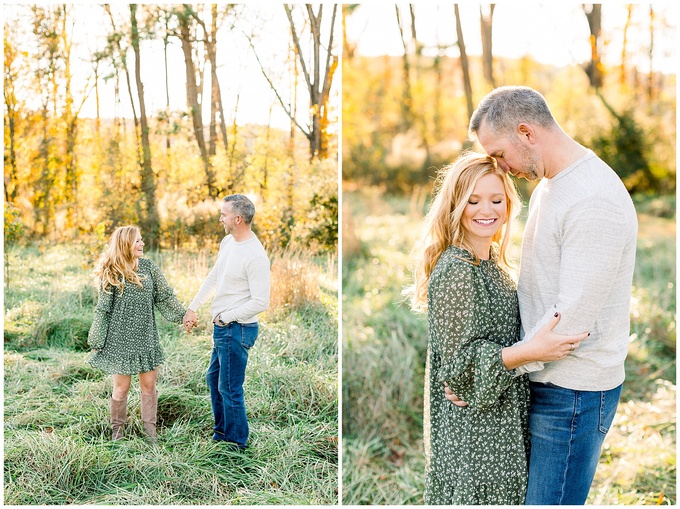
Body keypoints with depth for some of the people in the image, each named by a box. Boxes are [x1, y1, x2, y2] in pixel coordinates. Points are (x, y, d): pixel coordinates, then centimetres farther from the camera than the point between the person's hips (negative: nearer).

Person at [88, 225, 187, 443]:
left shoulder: (148, 266, 3)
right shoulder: (111, 273, -7)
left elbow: (165, 296, 7)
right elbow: (103, 309, -3)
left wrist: (183, 315, 0)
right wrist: (97, 341, -2)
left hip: (146, 336, 4)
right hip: (120, 338, -4)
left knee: (149, 385, 6)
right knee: (121, 387, 2)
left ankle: (150, 431, 18)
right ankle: (117, 431, 20)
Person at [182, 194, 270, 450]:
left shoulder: (255, 256, -23)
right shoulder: (228, 241, 6)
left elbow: (260, 302, -23)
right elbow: (213, 277, 18)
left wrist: (225, 317, -15)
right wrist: (193, 307, 18)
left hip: (237, 330, -10)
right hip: (222, 327, 10)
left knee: (229, 389, 0)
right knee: (213, 379, 23)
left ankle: (237, 443, 16)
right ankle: (222, 432, 39)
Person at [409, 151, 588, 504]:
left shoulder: (492, 260, 8)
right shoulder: (454, 270, -20)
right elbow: (461, 359, -22)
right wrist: (532, 351, -30)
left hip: (502, 412, 9)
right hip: (471, 424, -9)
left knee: (504, 491, 18)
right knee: (479, 495, 3)